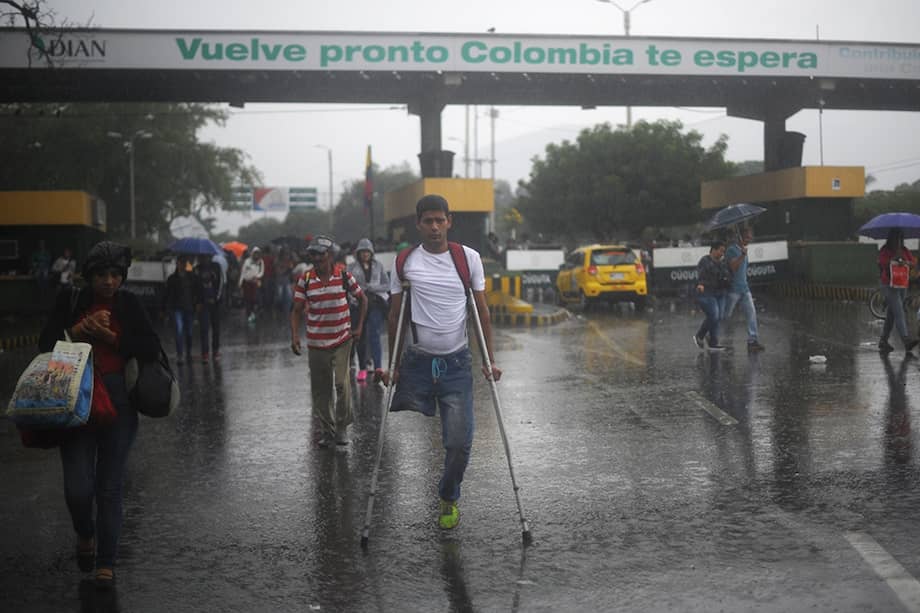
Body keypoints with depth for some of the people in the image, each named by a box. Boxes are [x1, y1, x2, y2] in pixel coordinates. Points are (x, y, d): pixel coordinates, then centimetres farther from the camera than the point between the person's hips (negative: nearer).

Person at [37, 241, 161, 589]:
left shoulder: (128, 304, 3)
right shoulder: (69, 302, 3)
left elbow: (151, 350, -4)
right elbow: (46, 345, 1)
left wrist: (109, 337, -12)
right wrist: (80, 329, -13)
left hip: (118, 402, 0)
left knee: (110, 488, 4)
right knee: (77, 488, -6)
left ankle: (106, 563, 18)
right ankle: (85, 534, 28)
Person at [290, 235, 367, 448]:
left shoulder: (344, 276, -3)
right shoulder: (305, 281, -1)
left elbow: (362, 299, 10)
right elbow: (297, 310, 3)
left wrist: (358, 326, 3)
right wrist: (295, 335, -10)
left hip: (342, 340, -1)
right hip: (316, 344, 2)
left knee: (342, 383, -13)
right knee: (320, 390, 5)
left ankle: (342, 427, 5)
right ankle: (327, 430, 18)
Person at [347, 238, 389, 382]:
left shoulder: (378, 266, 9)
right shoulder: (352, 267, 6)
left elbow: (387, 285, 7)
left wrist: (371, 287, -8)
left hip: (376, 305, -1)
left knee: (374, 335, -15)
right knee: (361, 338, 5)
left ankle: (378, 367, -26)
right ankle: (362, 369, 16)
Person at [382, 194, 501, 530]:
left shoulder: (468, 258, 3)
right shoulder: (405, 262, 2)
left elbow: (482, 311, 8)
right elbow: (394, 316, 9)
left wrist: (490, 361, 4)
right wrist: (393, 365, 7)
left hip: (457, 363, 0)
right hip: (417, 361, 0)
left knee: (460, 442, -3)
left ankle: (449, 499, 23)